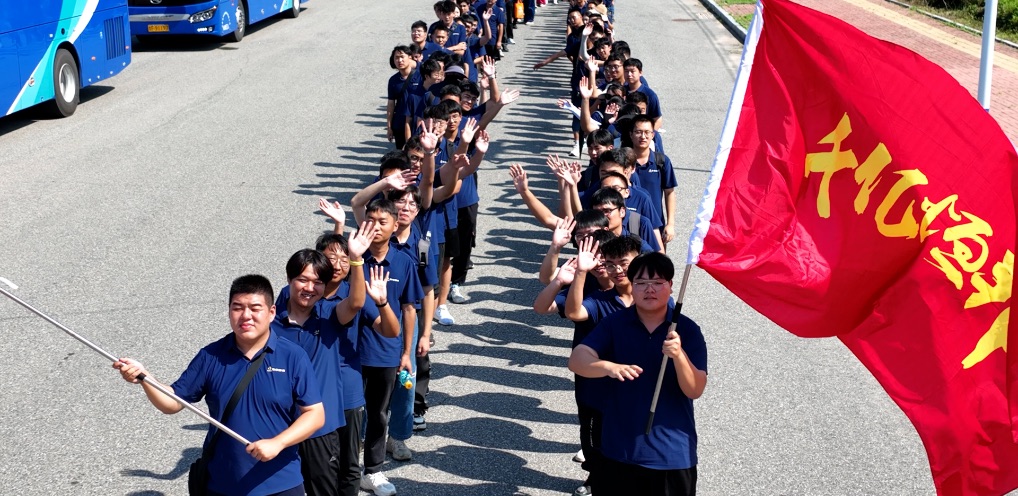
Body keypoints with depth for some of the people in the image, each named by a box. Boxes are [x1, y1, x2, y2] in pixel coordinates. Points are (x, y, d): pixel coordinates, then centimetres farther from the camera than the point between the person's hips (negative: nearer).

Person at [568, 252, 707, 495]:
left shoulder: (687, 330, -4)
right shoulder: (614, 323, -2)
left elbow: (695, 390, -10)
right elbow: (577, 359, -14)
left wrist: (679, 355, -29)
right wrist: (610, 367, -33)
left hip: (673, 454, 0)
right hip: (619, 451, 1)